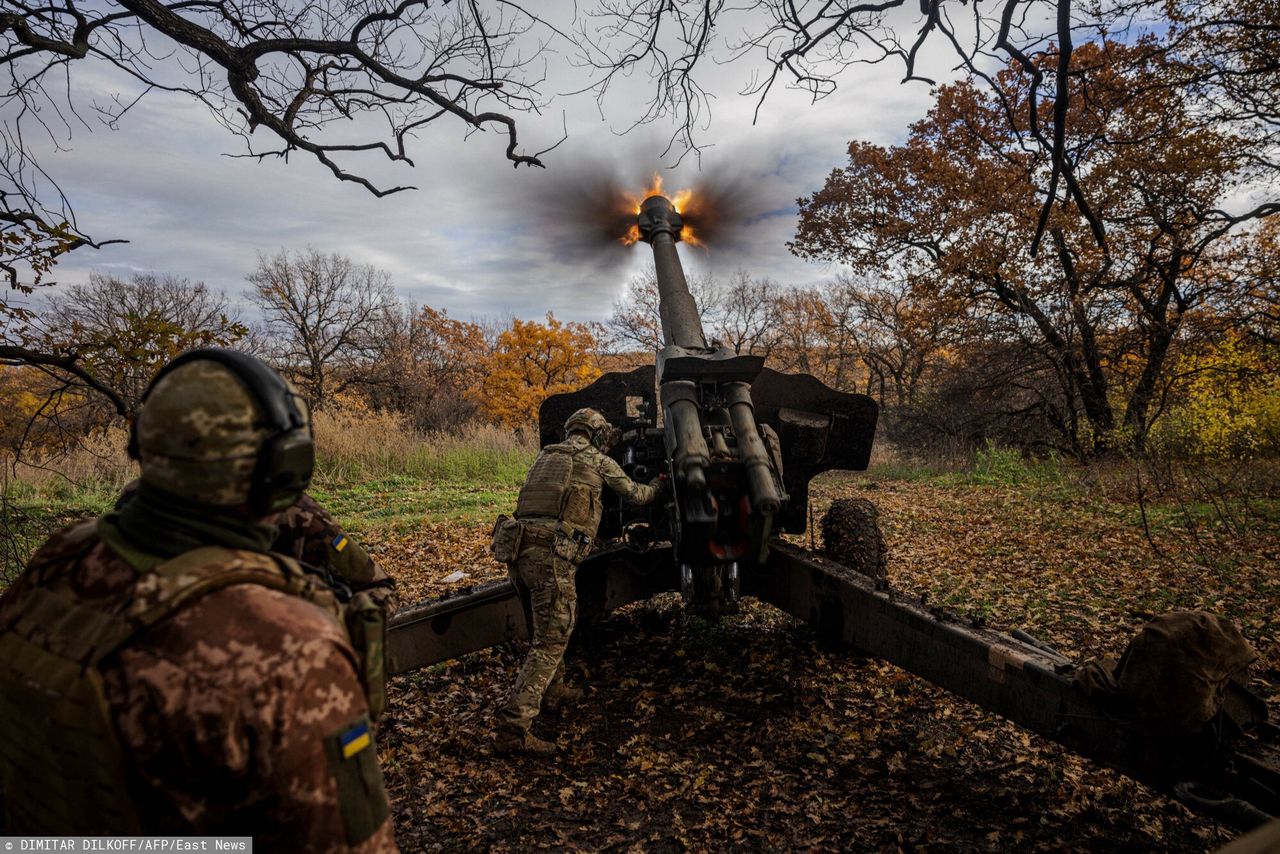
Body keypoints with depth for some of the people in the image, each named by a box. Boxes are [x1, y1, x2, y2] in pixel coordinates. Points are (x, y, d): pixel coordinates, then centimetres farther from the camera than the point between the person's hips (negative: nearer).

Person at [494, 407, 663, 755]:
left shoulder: (545, 455, 23)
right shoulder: (598, 461, 9)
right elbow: (635, 495, 22)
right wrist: (657, 485, 43)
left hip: (520, 551, 7)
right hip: (551, 555, -7)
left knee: (548, 625, 26)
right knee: (550, 640, -4)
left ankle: (553, 689, 42)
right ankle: (512, 729, -10)